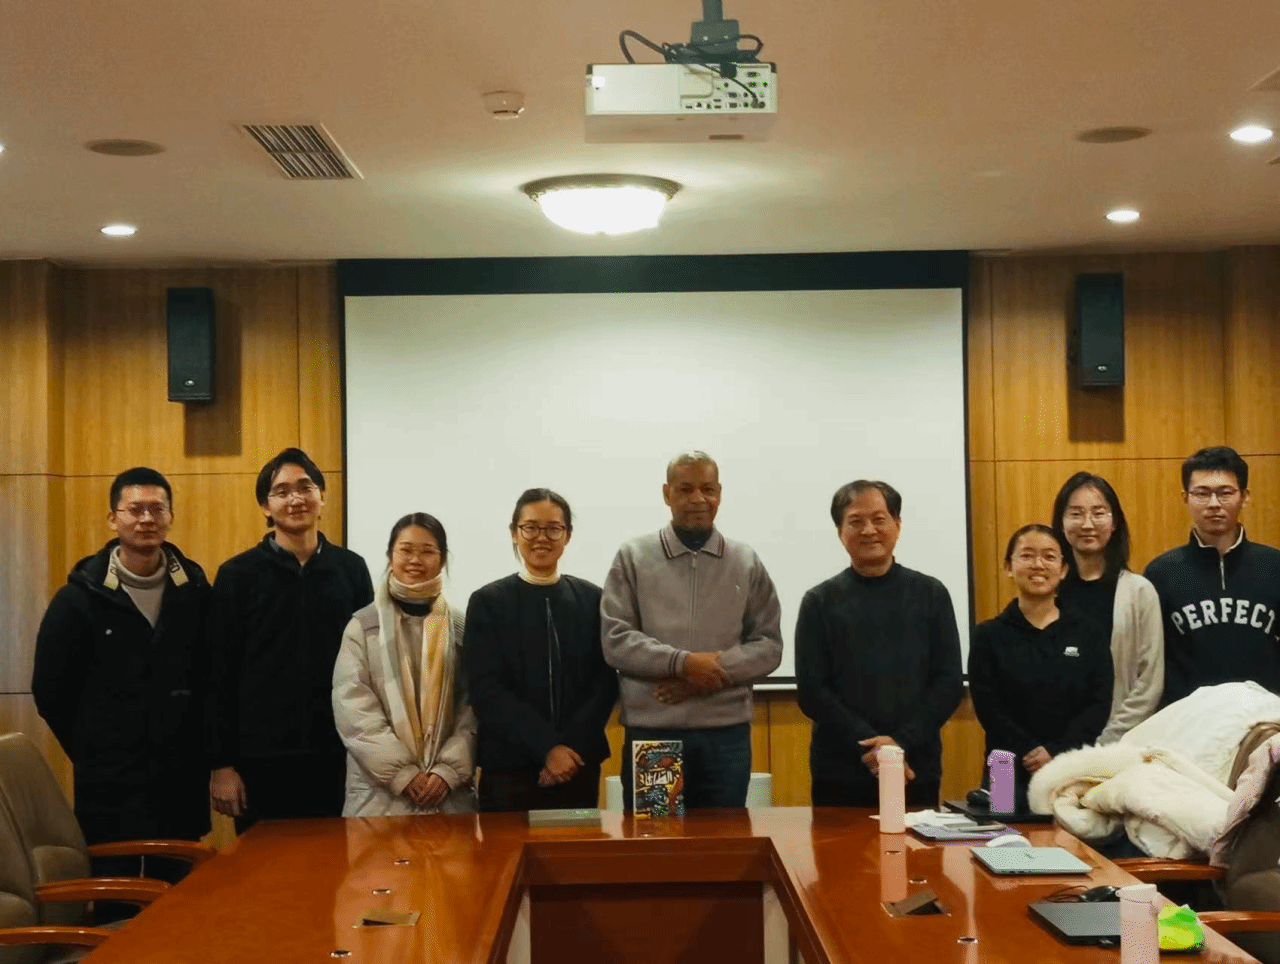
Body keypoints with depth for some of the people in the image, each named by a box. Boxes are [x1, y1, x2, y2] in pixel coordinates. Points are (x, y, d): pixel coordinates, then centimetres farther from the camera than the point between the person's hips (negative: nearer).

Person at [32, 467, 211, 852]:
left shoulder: (194, 589, 2)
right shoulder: (79, 597, -5)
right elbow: (49, 690, 2)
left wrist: (194, 749, 6)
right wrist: (93, 752, 6)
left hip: (181, 780, 2)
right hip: (110, 784, -2)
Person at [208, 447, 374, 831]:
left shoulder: (351, 568, 6)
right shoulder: (237, 574, -1)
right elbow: (220, 675, -2)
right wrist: (221, 763, -5)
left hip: (336, 755, 2)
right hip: (261, 758, -2)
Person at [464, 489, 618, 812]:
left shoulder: (592, 599, 7)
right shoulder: (488, 602, 2)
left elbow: (605, 683, 3)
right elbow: (486, 691, -6)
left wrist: (573, 747, -11)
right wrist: (548, 747, -14)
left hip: (579, 767, 2)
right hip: (508, 771, -1)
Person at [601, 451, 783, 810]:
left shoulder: (746, 563, 8)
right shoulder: (633, 557, 3)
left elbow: (769, 646, 3)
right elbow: (615, 640, -4)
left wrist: (711, 672, -12)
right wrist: (682, 663, -17)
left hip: (727, 733, 2)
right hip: (650, 731, -1)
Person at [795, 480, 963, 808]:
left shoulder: (931, 594, 6)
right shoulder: (820, 602, 3)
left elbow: (949, 683, 2)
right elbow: (811, 691, -2)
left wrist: (901, 743, -12)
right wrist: (871, 747, -13)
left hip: (915, 770, 1)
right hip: (840, 774, -1)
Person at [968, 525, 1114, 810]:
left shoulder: (1089, 633, 8)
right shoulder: (989, 636, 5)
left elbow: (1099, 704, 0)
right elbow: (989, 710, -3)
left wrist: (1056, 753, -14)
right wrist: (1032, 757, -17)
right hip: (1010, 775, -1)